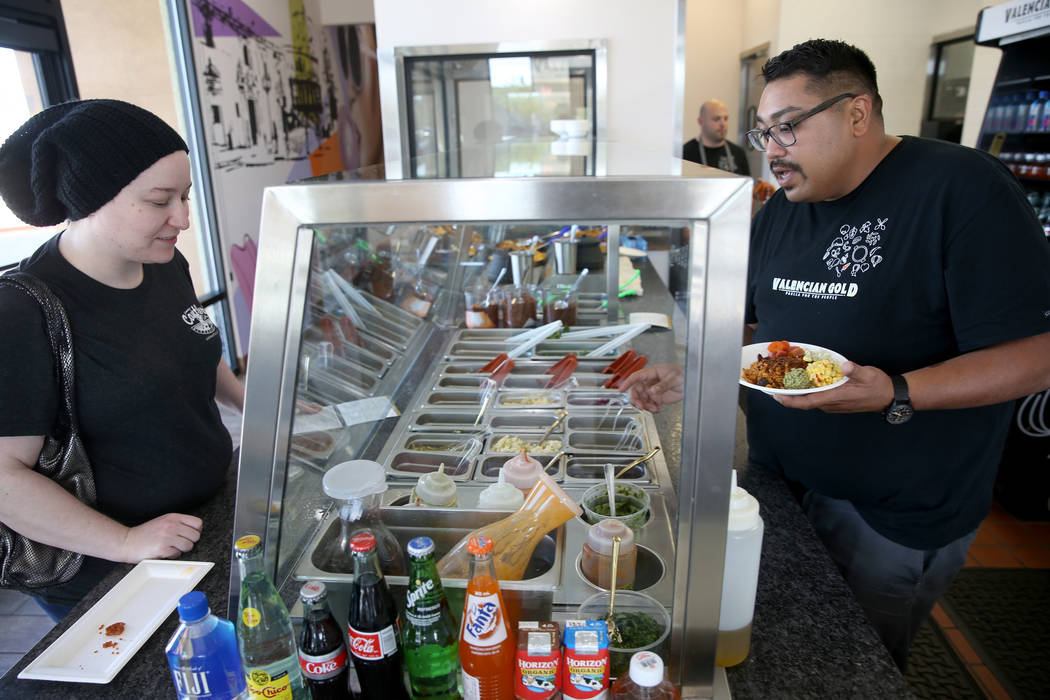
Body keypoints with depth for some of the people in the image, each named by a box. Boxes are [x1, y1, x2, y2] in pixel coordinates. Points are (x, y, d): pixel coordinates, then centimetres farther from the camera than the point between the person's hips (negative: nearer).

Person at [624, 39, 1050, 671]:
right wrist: (693, 377, -4)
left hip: (896, 518, -5)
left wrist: (896, 394, -33)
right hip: (779, 479, 6)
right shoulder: (782, 210, 5)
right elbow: (746, 322, 13)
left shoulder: (961, 188, -16)